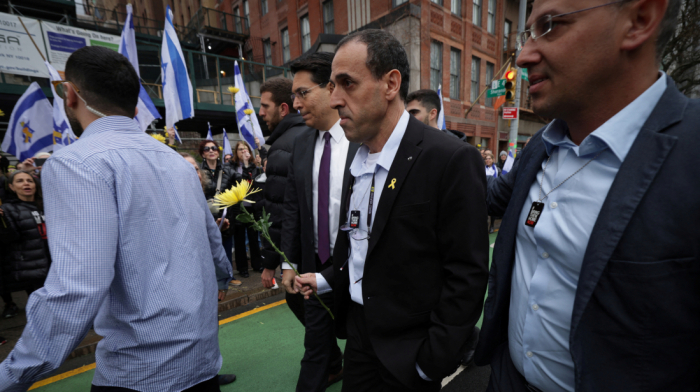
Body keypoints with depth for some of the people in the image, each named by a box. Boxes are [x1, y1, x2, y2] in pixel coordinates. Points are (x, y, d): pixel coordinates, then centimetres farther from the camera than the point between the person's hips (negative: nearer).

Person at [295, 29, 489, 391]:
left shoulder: (451, 159, -20)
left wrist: (433, 362, -15)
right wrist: (325, 279, 5)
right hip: (358, 329, 6)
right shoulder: (359, 159, 2)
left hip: (407, 349, -6)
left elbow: (466, 273, -18)